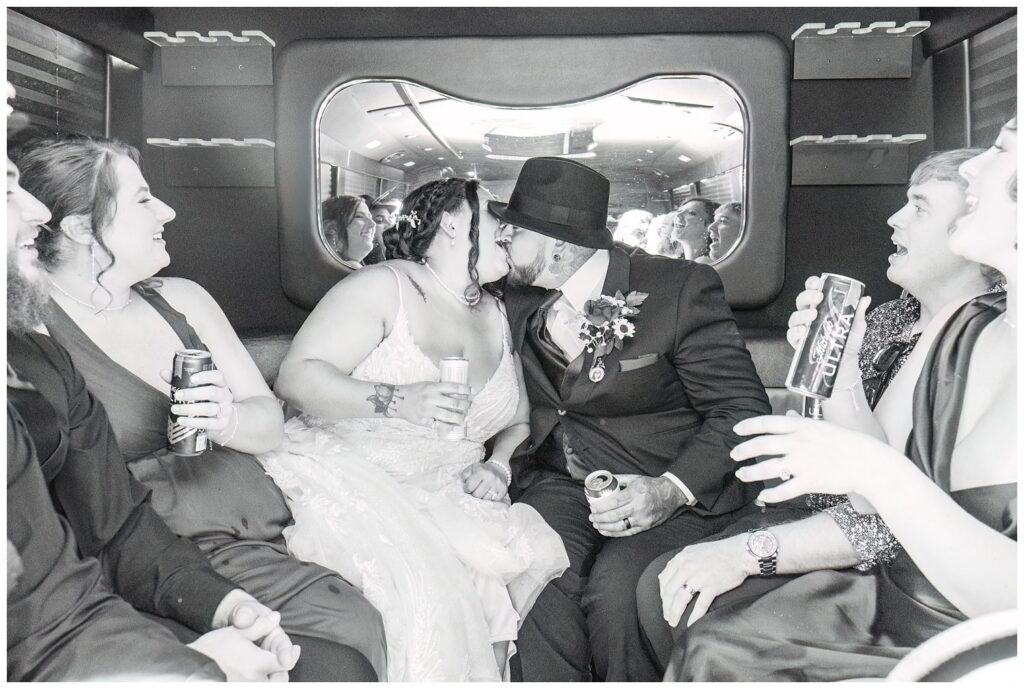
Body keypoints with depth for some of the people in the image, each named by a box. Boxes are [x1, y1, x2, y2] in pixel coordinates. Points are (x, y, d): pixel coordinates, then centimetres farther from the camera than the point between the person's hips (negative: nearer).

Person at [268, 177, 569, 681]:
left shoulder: (496, 317, 16)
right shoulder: (384, 287, -4)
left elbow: (519, 422, 21)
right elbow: (295, 377, -11)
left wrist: (498, 465, -1)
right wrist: (396, 400, -23)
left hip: (442, 497, 6)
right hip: (344, 477, -6)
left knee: (537, 554, -18)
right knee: (428, 581, -31)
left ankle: (489, 666, 2)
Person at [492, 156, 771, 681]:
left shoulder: (681, 289, -10)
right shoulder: (517, 300, 8)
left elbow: (743, 411, -10)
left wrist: (673, 490, -25)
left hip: (680, 493, -3)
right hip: (562, 484, 4)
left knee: (616, 589, -30)